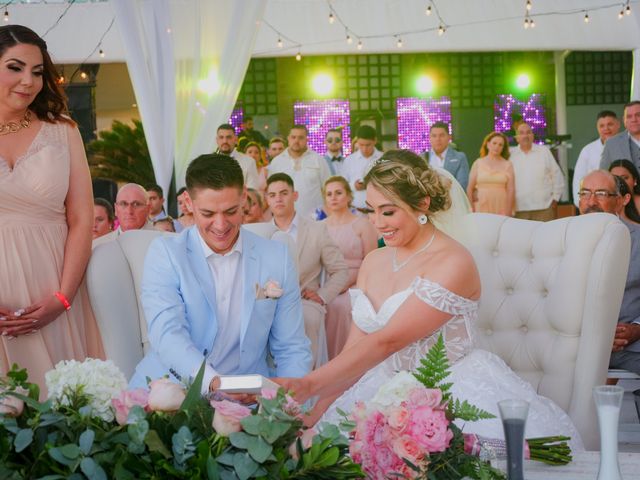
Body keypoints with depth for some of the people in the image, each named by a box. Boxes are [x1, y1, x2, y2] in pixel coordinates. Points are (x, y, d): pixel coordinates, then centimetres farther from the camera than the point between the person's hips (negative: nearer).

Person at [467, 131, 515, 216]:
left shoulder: (507, 165, 9)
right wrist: (471, 209, 2)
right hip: (481, 209, 0)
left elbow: (511, 190, 4)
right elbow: (470, 188, 9)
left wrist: (509, 213, -2)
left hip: (501, 210, 0)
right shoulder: (478, 163, 10)